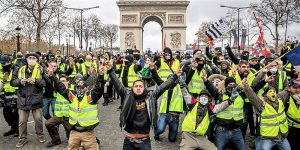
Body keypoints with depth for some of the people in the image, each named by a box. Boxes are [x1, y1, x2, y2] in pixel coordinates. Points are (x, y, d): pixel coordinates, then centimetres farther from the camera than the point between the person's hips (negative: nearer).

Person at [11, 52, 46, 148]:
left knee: (38, 119, 9)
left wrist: (36, 80, -24)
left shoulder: (41, 70, -2)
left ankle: (40, 134, 30)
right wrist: (19, 81, -12)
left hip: (36, 99, -2)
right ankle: (23, 138, 27)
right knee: (22, 121, 10)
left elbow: (46, 82, -12)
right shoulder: (20, 70, 6)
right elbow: (12, 82, 7)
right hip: (23, 99, 2)